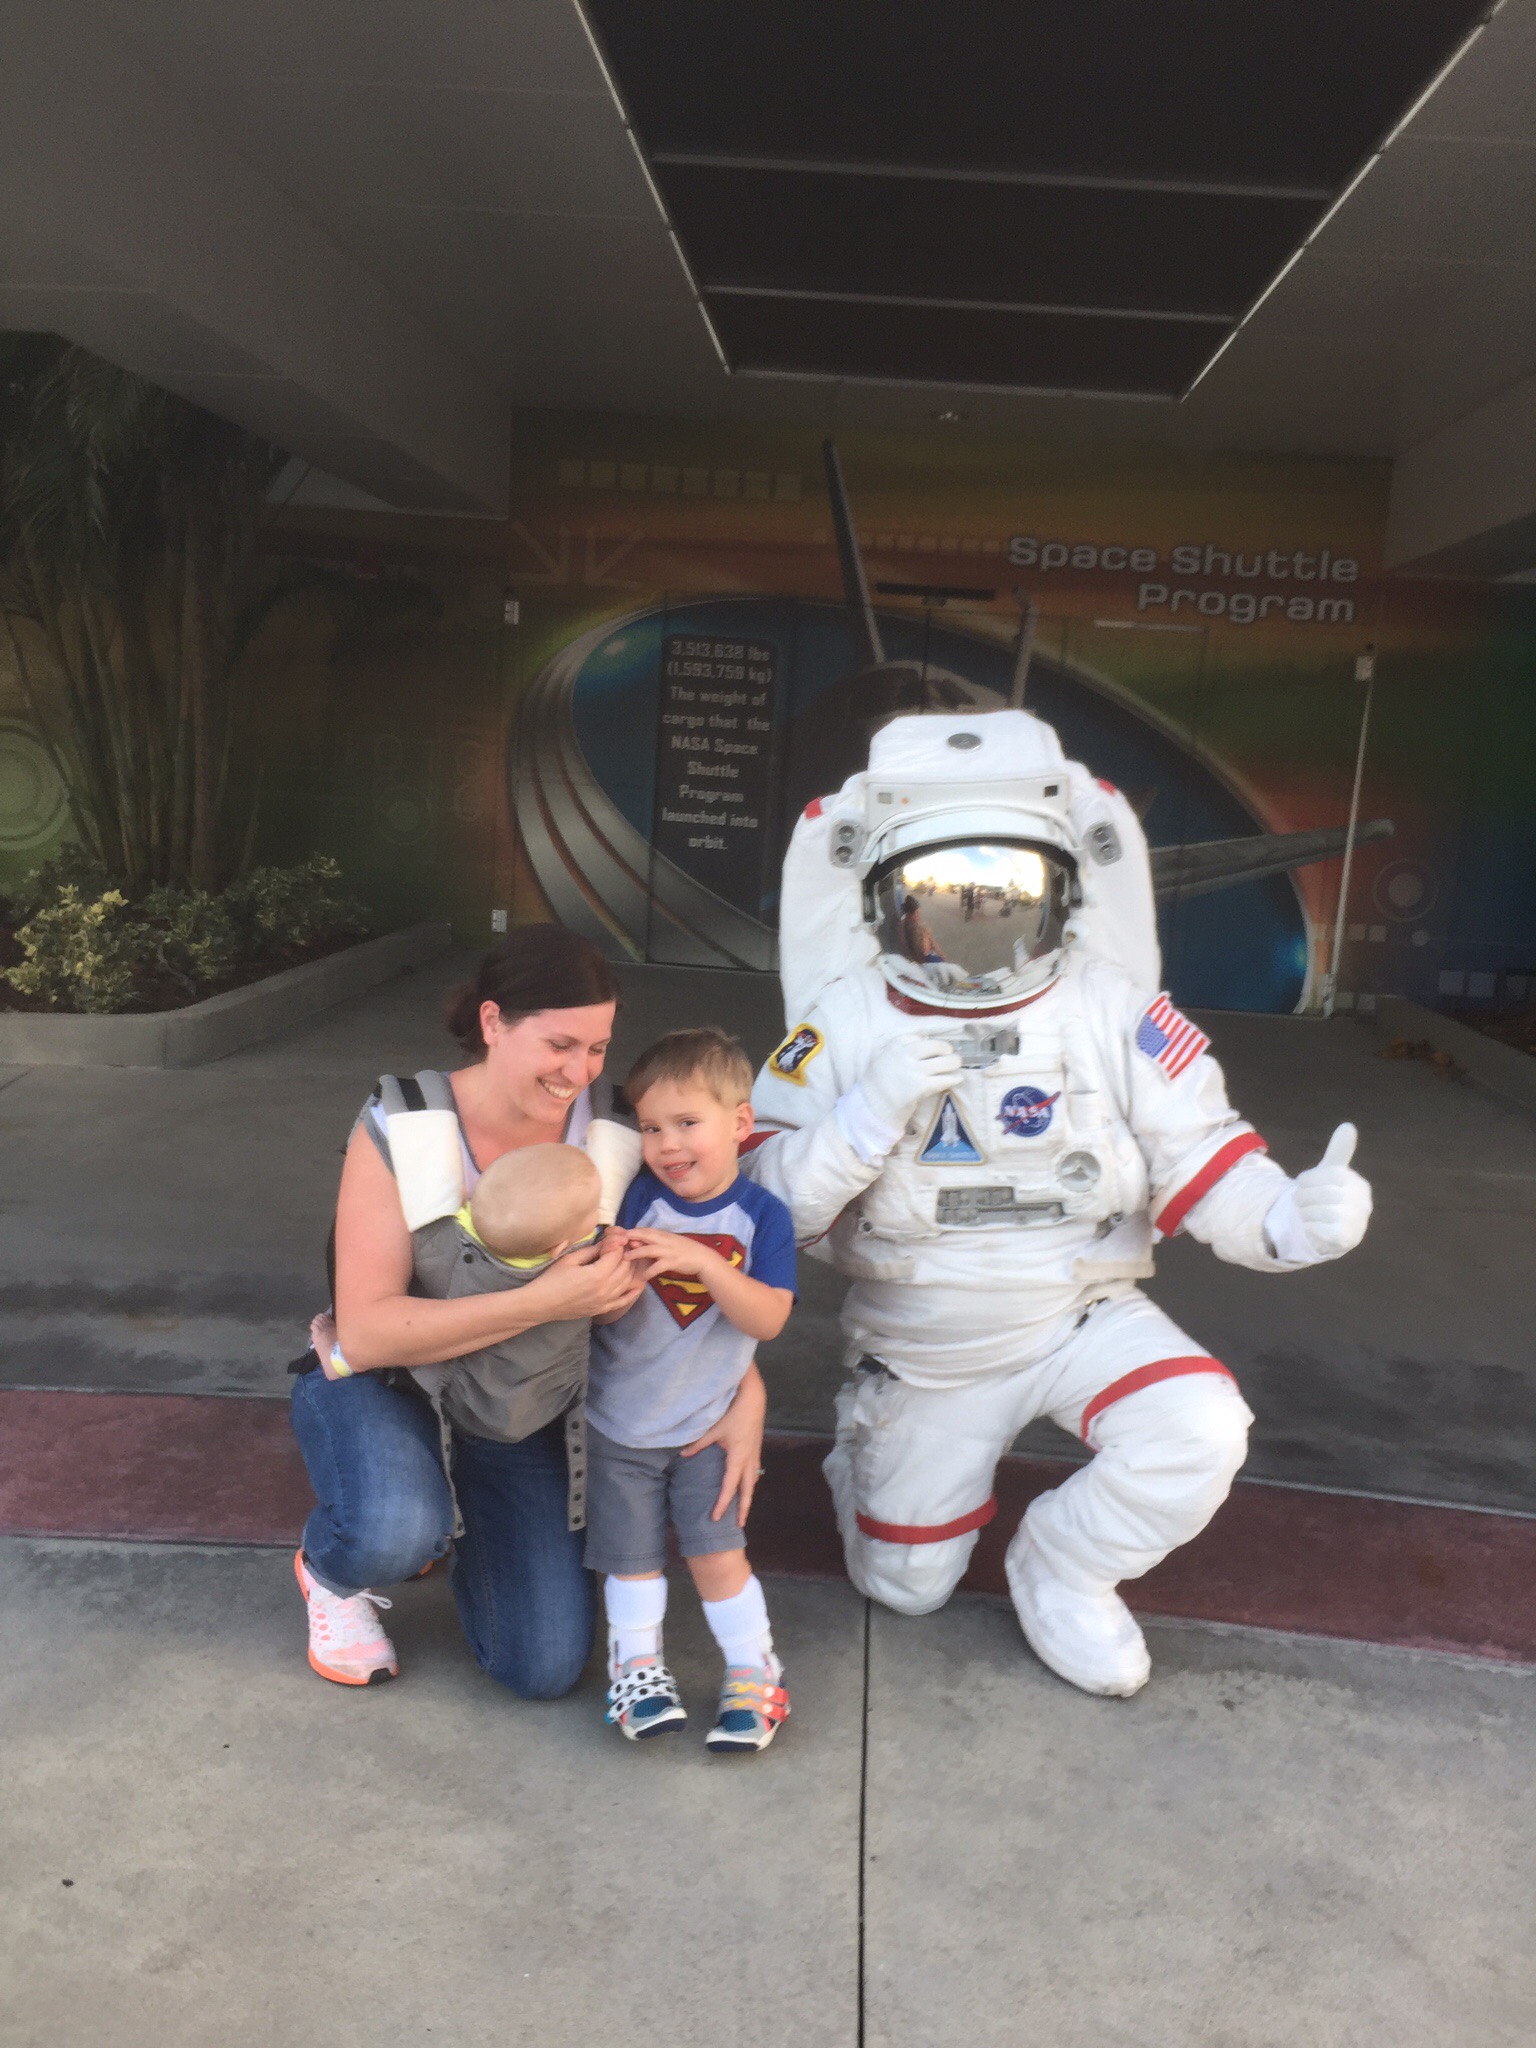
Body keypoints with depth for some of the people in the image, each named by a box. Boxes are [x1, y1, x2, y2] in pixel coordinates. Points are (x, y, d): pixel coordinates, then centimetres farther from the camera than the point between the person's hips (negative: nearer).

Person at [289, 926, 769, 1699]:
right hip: (389, 1388, -3)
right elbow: (365, 1333, -28)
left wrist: (747, 1393, -17)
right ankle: (333, 1575, 3)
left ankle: (456, 1512, 29)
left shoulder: (614, 1134, -15)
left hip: (528, 1419, 4)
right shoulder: (399, 1131, -22)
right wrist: (543, 1302, -37)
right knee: (394, 1534, -37)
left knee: (545, 1670, 2)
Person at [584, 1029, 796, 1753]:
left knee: (717, 1554, -1)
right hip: (619, 1424, 1)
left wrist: (701, 1262, -35)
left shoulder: (761, 1215, -12)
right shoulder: (639, 1199, -12)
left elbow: (769, 1317, -22)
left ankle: (754, 1675, 19)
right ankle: (637, 1667, 32)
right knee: (631, 1558, 11)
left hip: (707, 1426, -1)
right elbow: (607, 1316, -13)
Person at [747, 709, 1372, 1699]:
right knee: (904, 1587, 13)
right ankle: (873, 1446, 47)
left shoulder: (1116, 1012, -16)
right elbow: (764, 1200, -19)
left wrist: (1291, 1217, -37)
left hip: (1081, 1312, 0)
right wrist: (870, 1116, -34)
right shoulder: (846, 1022, -16)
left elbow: (1202, 1162, -17)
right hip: (922, 1346, 1)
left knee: (1202, 1434, -28)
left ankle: (1062, 1568, 2)